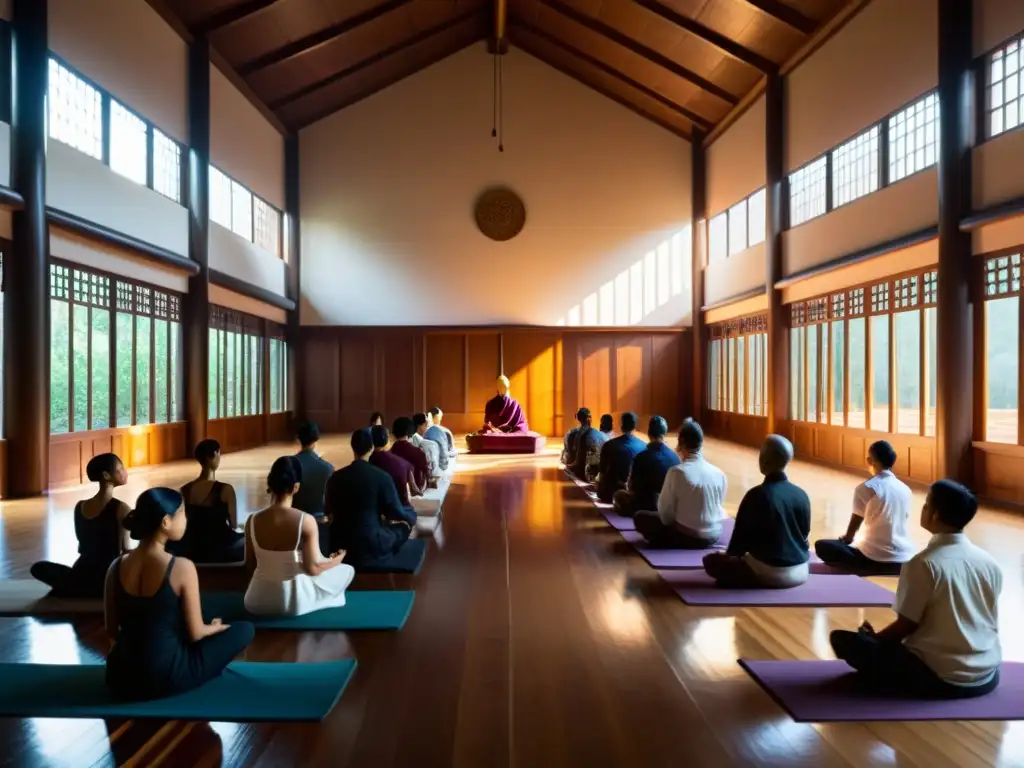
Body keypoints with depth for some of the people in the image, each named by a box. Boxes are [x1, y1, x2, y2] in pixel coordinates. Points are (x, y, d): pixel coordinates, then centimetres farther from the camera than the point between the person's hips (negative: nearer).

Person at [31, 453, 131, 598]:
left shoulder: (79, 506, 4)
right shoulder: (121, 508, -15)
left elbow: (83, 547, 13)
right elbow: (124, 550, -11)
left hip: (81, 575, 7)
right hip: (108, 578, -7)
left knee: (39, 568, 34)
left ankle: (65, 590, 6)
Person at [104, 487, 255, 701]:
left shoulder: (116, 566, -4)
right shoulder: (182, 567, -19)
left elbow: (112, 631, 6)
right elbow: (195, 634, -11)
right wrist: (215, 627, 12)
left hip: (120, 679, 7)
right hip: (165, 678, -7)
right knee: (245, 629, 10)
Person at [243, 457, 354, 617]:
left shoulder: (252, 521, -11)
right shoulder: (306, 521, -21)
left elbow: (250, 566, -1)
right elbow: (312, 568, -18)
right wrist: (335, 560, 2)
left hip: (258, 603, 5)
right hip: (295, 601, -5)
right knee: (348, 570, 18)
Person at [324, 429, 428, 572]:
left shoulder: (335, 477, -1)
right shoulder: (382, 477, -13)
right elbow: (397, 514, -6)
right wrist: (382, 515, 16)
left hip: (340, 544, 5)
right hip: (369, 544, -5)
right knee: (404, 525, 20)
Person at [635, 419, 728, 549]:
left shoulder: (677, 472, -19)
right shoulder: (719, 474, -5)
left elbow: (665, 513, -13)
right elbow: (717, 506, 8)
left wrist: (671, 522, 10)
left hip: (686, 537, -6)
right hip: (714, 536, 6)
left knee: (640, 517, 12)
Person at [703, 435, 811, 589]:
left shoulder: (757, 495, -18)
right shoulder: (801, 495, -2)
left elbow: (741, 535, -10)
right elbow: (804, 534, 10)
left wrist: (729, 555, 12)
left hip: (768, 573, -8)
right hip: (800, 572, 8)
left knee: (711, 561, 5)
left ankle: (757, 581, -1)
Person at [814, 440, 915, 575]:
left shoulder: (866, 488, -9)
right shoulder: (905, 489, 7)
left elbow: (853, 528, -3)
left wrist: (845, 539, 20)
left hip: (876, 558, -7)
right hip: (905, 560, 7)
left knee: (821, 546, 3)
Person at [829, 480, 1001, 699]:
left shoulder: (923, 563, -18)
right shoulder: (989, 563, 0)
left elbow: (906, 625, -12)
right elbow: (987, 623, 11)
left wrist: (873, 638, 8)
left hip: (939, 677, -7)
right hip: (987, 677, 7)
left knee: (842, 639, -5)